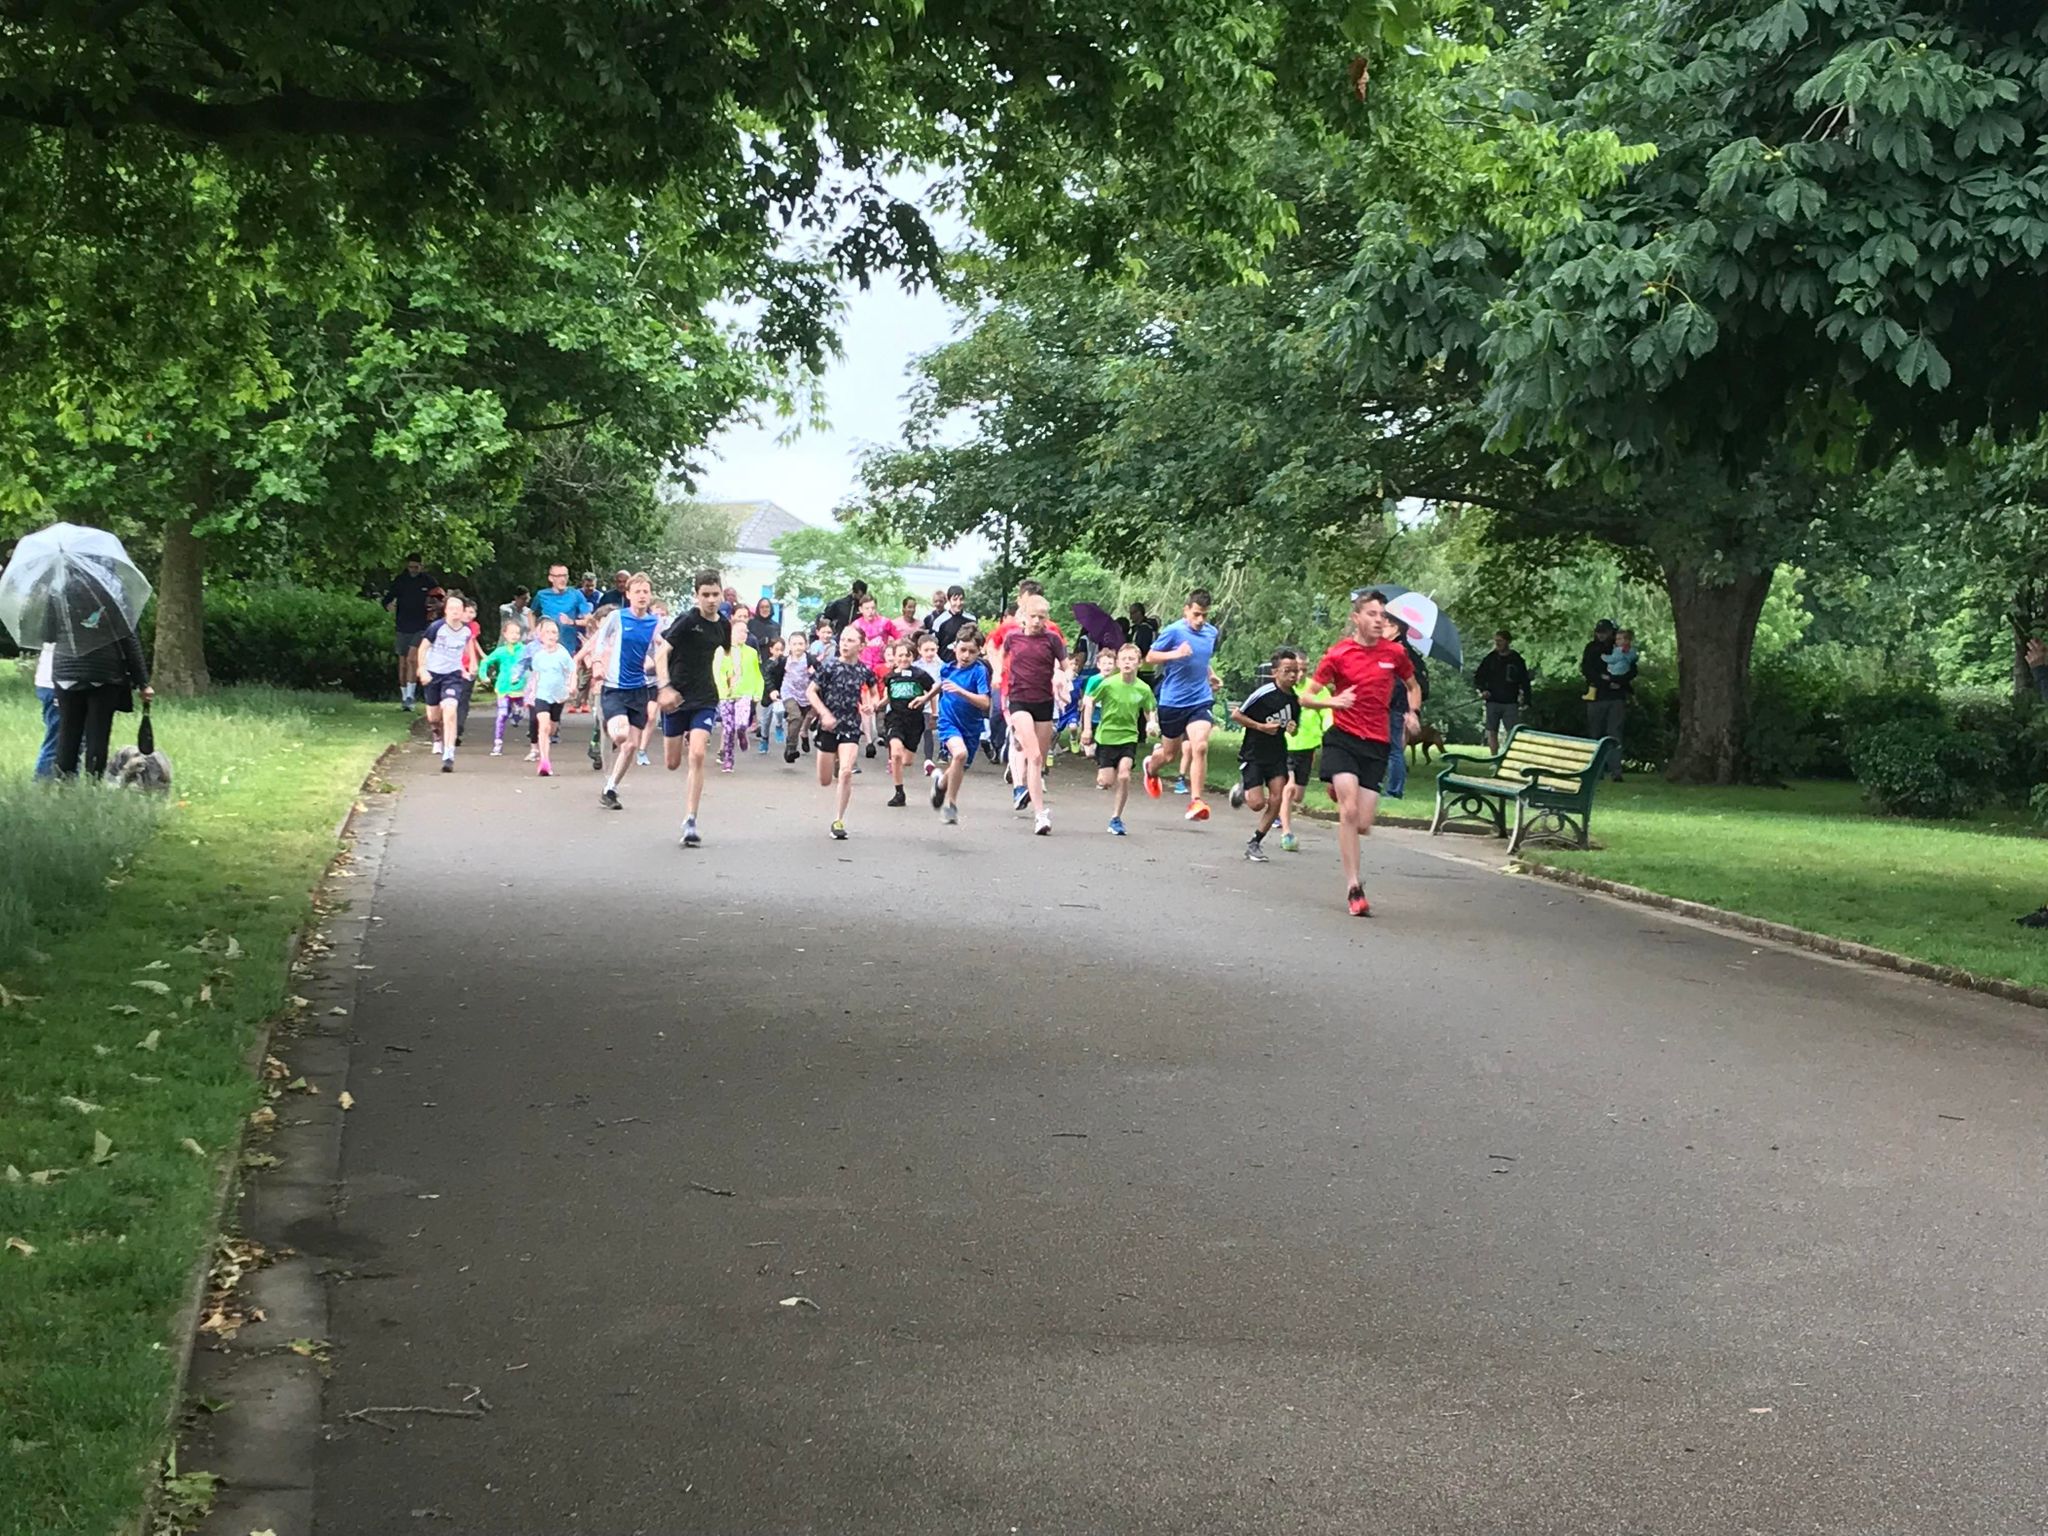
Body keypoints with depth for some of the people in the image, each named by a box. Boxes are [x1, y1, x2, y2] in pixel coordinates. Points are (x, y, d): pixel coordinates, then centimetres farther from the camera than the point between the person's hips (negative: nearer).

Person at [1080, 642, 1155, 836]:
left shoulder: (1143, 689, -6)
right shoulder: (1108, 683, -12)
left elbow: (1149, 711, 10)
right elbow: (1089, 702, -2)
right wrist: (1087, 729, -6)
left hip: (1129, 737, 1)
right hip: (1106, 736, -1)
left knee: (1124, 776, -18)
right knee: (1106, 782, -4)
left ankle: (1116, 818, -1)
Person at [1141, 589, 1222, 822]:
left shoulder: (1212, 633, 6)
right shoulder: (1173, 631, -11)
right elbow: (1150, 657, -7)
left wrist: (1211, 674, 8)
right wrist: (1175, 654, -22)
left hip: (1201, 700, 2)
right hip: (1172, 701, -2)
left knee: (1200, 747, -20)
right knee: (1170, 754, 13)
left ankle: (1196, 801, -18)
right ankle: (1151, 769, 49)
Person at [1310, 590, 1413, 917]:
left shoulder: (1395, 653, 4)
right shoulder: (1337, 654, -4)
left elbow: (1413, 686, 22)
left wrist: (1412, 712, 2)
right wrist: (1333, 701, -21)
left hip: (1376, 743, 3)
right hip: (1342, 739, -3)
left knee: (1363, 825, -2)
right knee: (1349, 810, -19)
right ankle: (1353, 886, -11)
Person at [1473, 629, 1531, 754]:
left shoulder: (1517, 660, 2)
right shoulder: (1490, 658, 5)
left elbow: (1525, 682, 4)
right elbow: (1478, 677, 10)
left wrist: (1526, 700, -5)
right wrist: (1482, 689, -8)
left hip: (1510, 703, -1)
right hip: (1493, 702, 2)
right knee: (1492, 732, 1)